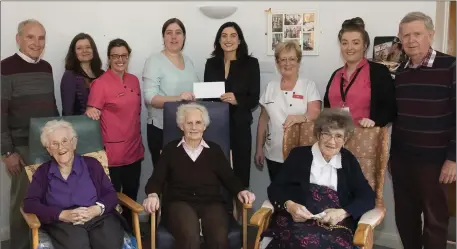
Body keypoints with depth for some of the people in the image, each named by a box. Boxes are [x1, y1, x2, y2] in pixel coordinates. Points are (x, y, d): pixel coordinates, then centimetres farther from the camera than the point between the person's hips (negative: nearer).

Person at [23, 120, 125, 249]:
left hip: (99, 218, 1)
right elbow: (29, 203, 5)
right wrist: (62, 214, -11)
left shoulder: (92, 164, 15)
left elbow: (111, 194, 11)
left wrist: (98, 209, -12)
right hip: (63, 223, -1)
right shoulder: (43, 172, 17)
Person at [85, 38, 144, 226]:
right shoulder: (100, 83, -10)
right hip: (112, 151, -6)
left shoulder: (134, 80, 9)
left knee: (131, 197, 17)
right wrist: (91, 112, -29)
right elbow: (91, 115, -9)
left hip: (134, 150, 6)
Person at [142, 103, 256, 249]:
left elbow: (229, 178, 14)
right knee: (189, 237, -35)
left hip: (211, 203, 1)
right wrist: (153, 195, -13)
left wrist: (240, 191, -7)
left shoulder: (214, 150, 18)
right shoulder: (170, 149, 15)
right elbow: (157, 179, 9)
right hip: (179, 203, -1)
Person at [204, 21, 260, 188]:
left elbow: (254, 99, -1)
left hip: (239, 126, -2)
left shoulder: (250, 63, 2)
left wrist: (237, 100, -20)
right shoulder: (211, 63, 10)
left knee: (240, 173, -2)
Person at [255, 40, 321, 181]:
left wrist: (301, 117, -34)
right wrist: (259, 148, 11)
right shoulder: (270, 86, 9)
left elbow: (315, 113, -12)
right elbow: (263, 119, 12)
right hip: (274, 155, 3)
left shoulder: (309, 85, 0)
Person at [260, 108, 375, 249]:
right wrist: (289, 205, -18)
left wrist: (342, 213, -12)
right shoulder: (299, 154, 9)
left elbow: (368, 197, 7)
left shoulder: (348, 160, 15)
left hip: (335, 226, 1)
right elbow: (274, 188, 4)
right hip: (296, 221, -1)